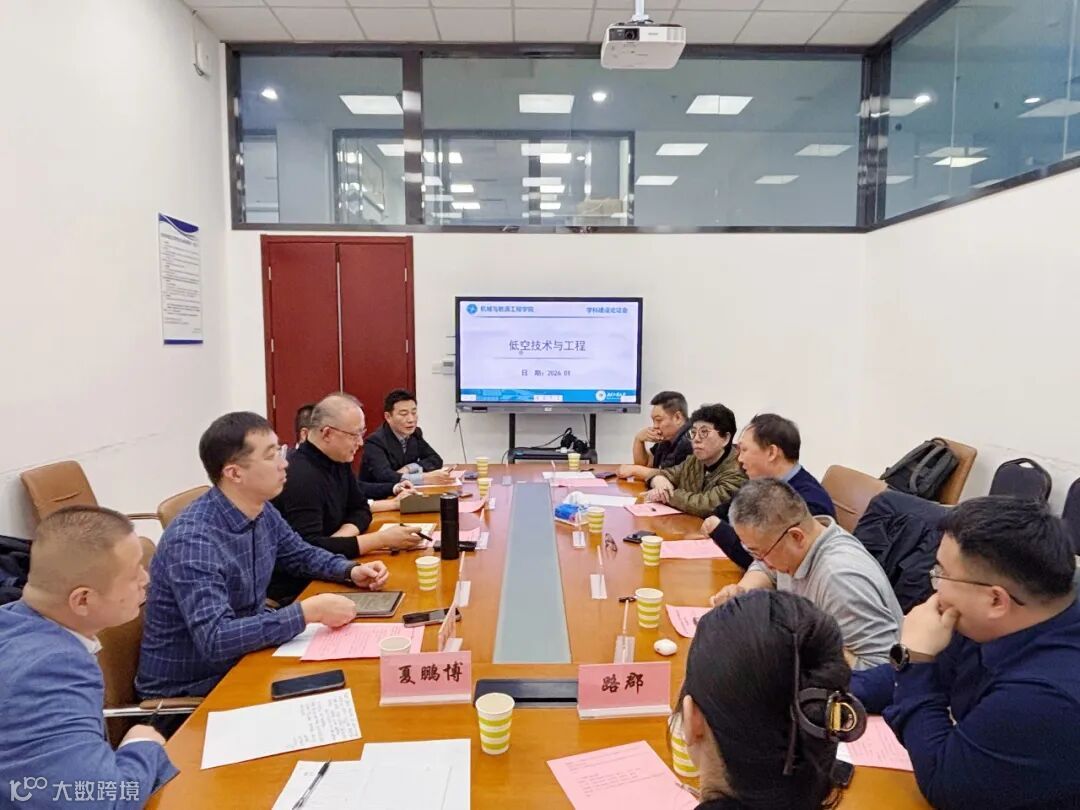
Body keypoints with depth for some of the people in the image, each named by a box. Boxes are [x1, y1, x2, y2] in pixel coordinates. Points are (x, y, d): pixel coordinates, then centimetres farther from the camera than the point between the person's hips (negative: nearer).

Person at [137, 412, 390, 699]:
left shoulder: (263, 512, -3)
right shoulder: (192, 541, -27)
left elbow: (303, 555, 15)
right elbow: (215, 640, -33)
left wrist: (350, 571, -3)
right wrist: (309, 611, -32)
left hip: (243, 660, 7)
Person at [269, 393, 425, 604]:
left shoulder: (339, 461, 3)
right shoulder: (300, 477, -25)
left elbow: (360, 509, 11)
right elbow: (309, 549, -30)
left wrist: (343, 535, -11)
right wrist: (382, 539, -28)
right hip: (294, 591, -8)